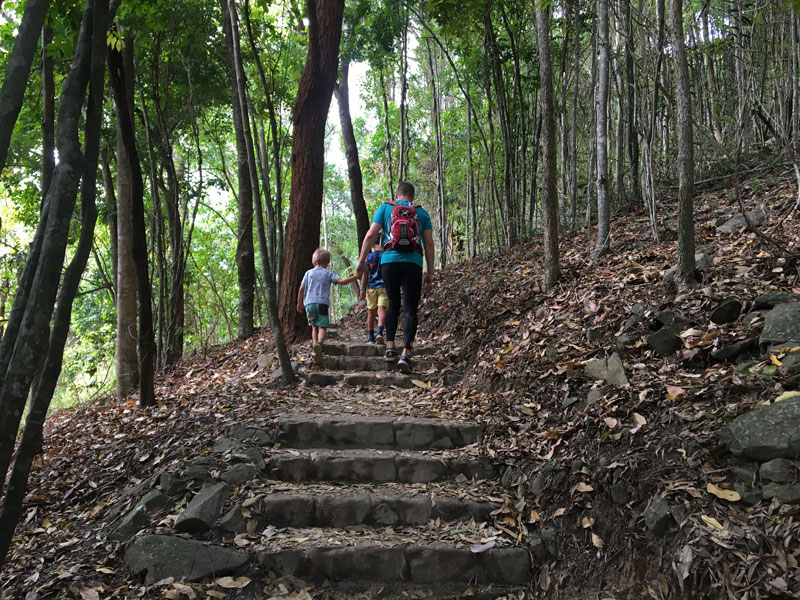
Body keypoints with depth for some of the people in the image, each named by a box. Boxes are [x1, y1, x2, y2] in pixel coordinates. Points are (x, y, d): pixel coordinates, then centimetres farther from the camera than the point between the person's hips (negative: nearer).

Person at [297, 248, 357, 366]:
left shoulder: (309, 273, 14)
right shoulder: (328, 273, 7)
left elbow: (302, 288, 9)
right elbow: (341, 281, -5)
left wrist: (299, 302, 16)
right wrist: (355, 277, 4)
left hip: (309, 302, 3)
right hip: (322, 302, -3)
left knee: (314, 326, 12)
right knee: (322, 326, -6)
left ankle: (315, 344, -3)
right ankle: (319, 342, -32)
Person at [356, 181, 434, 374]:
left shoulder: (385, 208, 11)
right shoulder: (422, 213, 12)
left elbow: (371, 235, 2)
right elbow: (429, 243, 7)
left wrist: (361, 260, 6)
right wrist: (430, 272, 10)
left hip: (389, 262, 1)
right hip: (413, 264, -1)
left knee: (393, 305, 17)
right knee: (410, 309, -3)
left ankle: (390, 348, 12)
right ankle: (406, 353, -15)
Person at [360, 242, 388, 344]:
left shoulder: (369, 256, 3)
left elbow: (365, 274, -2)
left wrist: (363, 289, 0)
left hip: (371, 287, 1)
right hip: (384, 286, 0)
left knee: (371, 313, 8)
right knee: (382, 310, -11)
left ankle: (370, 337, 14)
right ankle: (380, 332, -33)